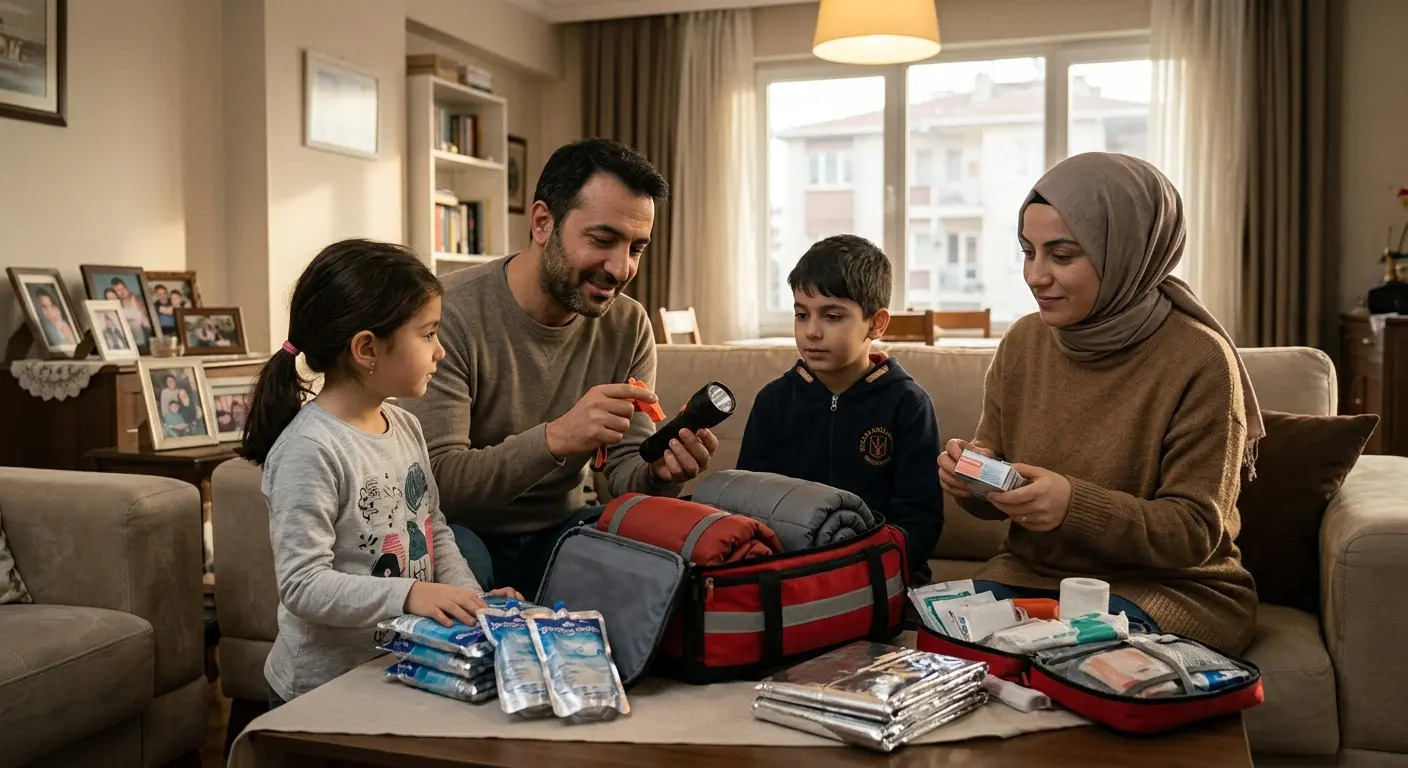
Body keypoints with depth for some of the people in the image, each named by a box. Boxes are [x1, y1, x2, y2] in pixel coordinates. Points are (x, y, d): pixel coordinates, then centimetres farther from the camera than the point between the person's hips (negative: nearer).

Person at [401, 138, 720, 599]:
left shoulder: (628, 327, -2)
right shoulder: (450, 313, -19)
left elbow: (625, 469, -2)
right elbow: (436, 479, -26)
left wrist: (658, 472, -27)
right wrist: (554, 439, -41)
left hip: (558, 528, 4)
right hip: (459, 531, -4)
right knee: (458, 557, -36)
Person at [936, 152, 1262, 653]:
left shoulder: (1199, 361, -16)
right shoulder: (1023, 341, 1)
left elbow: (1196, 531, -14)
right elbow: (1001, 498, 8)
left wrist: (1076, 504, -31)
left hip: (1169, 586, -4)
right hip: (1033, 571, 4)